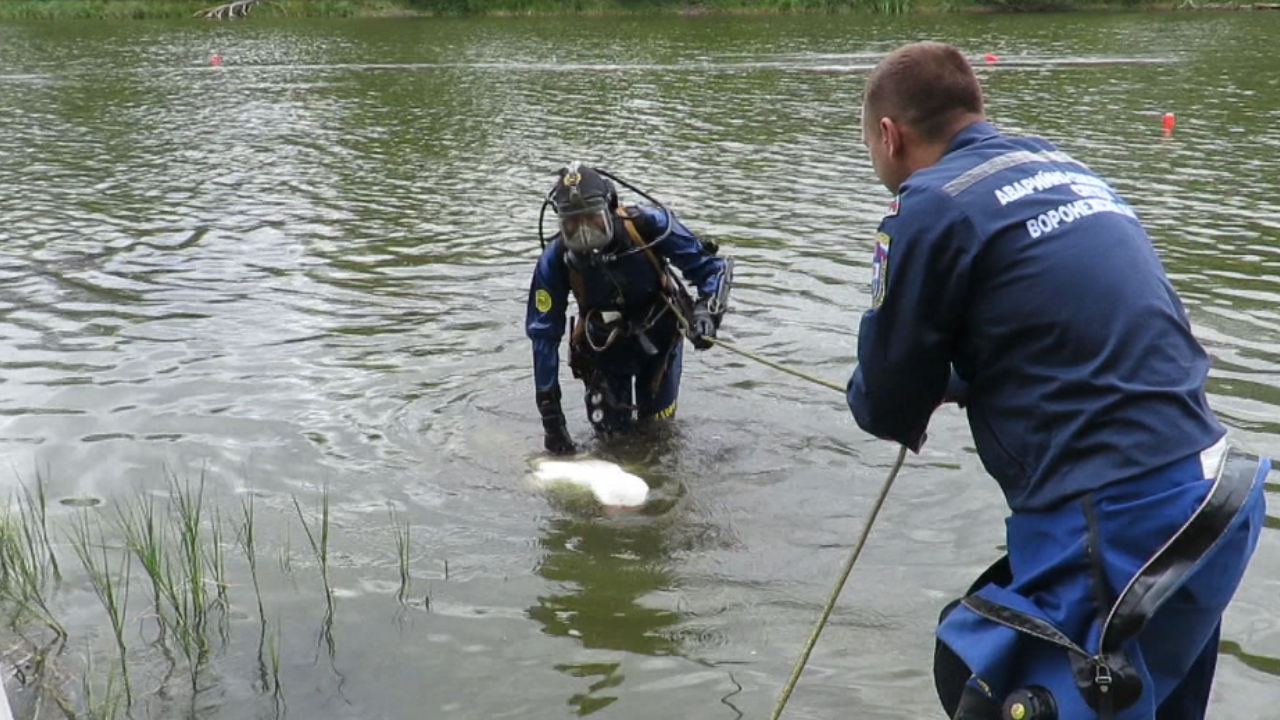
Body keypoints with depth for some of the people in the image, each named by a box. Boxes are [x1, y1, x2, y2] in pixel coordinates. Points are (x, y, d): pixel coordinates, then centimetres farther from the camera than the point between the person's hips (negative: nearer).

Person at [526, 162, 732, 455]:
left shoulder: (648, 224, -31)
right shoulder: (556, 260, -27)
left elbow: (712, 266, -20)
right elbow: (543, 333, -20)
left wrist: (707, 312, -40)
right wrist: (549, 411, -21)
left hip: (659, 333, 0)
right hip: (606, 346, 1)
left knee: (656, 420, 6)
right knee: (611, 425, 0)